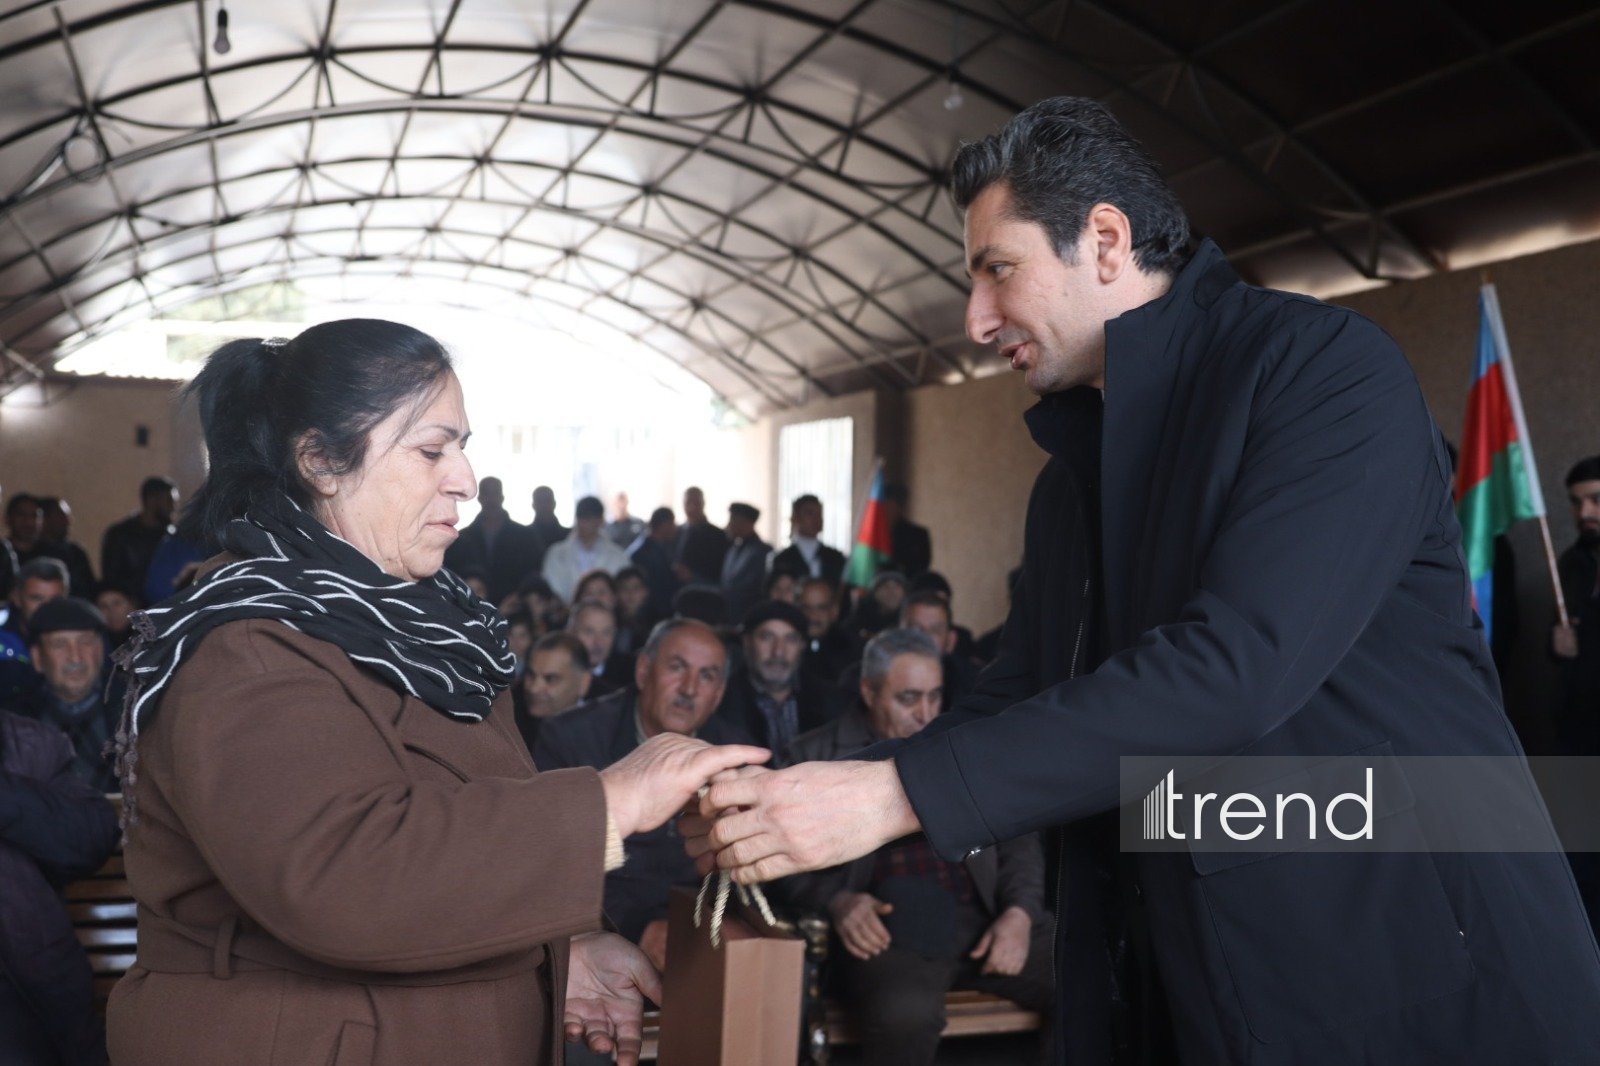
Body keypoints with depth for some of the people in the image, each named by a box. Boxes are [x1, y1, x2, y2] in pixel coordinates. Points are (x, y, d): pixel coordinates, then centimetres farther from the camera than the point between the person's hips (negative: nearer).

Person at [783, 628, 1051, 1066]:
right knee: (906, 1013, -37)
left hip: (984, 923, 4)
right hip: (885, 927, -3)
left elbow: (1018, 838, 17)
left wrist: (1020, 912, -3)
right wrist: (838, 900, -16)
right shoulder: (815, 756, 10)